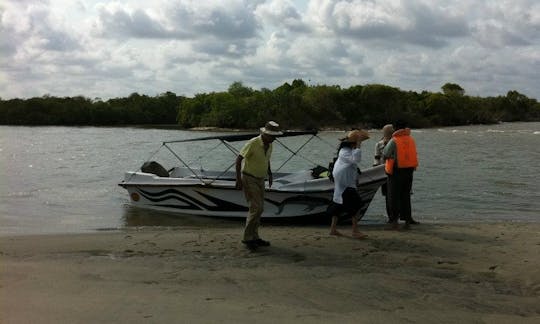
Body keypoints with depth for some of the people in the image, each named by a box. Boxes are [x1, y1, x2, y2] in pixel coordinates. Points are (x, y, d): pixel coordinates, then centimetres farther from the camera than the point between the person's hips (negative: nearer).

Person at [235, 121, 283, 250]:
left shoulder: (269, 144, 1)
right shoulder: (252, 143, -23)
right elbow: (238, 159, -20)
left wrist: (270, 174, 19)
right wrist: (238, 179, -23)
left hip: (259, 179, 8)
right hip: (248, 179, -8)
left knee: (258, 208, 9)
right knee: (256, 208, -14)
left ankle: (254, 237, 18)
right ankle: (247, 237, -3)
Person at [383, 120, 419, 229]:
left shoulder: (393, 141, -12)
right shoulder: (411, 139, 4)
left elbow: (385, 154, -5)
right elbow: (413, 154, 10)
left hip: (396, 171, -5)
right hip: (409, 170, 5)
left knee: (394, 197, 3)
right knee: (406, 196, 15)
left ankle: (394, 220, 1)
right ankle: (407, 219, 17)